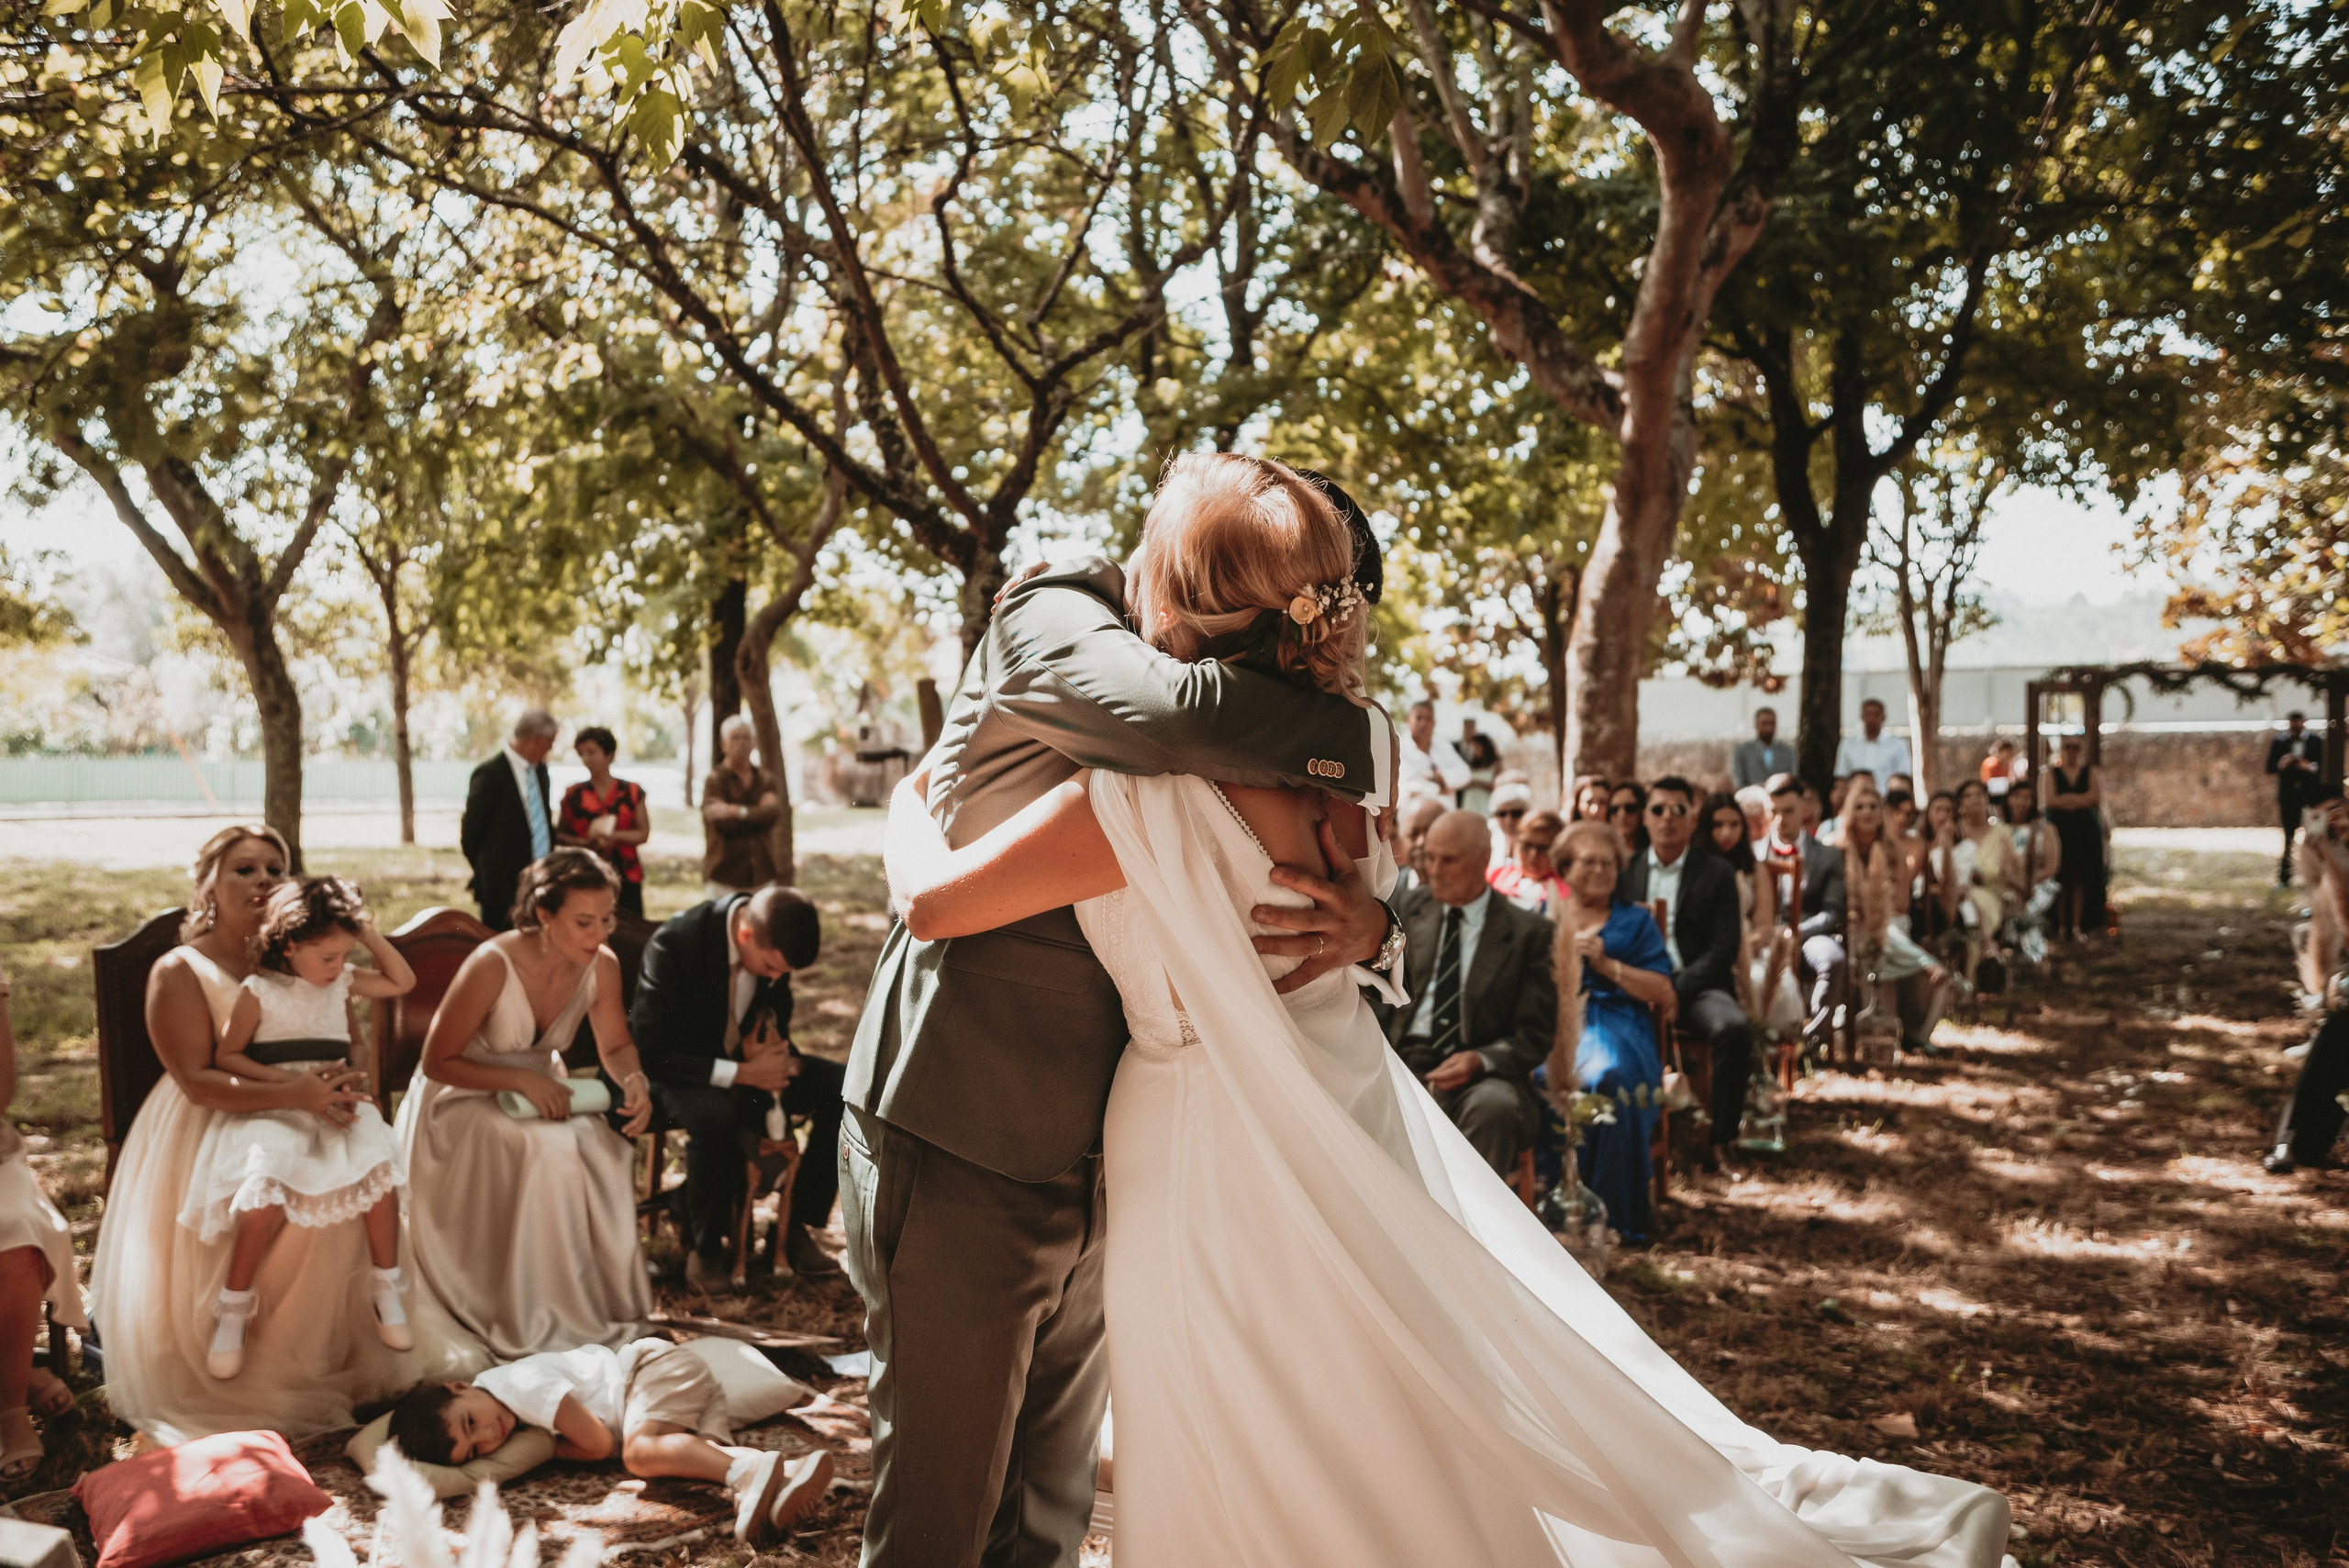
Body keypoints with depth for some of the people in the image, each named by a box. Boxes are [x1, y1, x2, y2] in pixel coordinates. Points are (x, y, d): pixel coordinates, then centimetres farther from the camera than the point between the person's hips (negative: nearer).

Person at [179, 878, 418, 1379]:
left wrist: (370, 934, 7)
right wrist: (285, 1079, -15)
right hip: (270, 1113, -4)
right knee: (264, 1202, -28)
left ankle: (385, 1290, -3)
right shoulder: (259, 991, -2)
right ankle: (232, 1311, -5)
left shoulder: (342, 982, 11)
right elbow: (226, 1056, -2)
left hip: (333, 1111, 4)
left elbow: (403, 982, 18)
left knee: (381, 1170, -22)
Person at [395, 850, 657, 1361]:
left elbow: (615, 1045, 4)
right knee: (550, 1153, -32)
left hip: (539, 1093, 5)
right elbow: (437, 1062, -19)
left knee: (606, 1153, -24)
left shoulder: (602, 966, -13)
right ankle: (535, 1324, -19)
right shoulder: (492, 965, -28)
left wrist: (634, 1081, -19)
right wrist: (523, 1080, -28)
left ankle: (602, 1304, -7)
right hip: (463, 1100, -5)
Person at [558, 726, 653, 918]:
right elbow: (559, 835, 10)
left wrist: (614, 836, -13)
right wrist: (585, 842, -10)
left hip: (626, 878, 0)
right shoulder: (573, 794, 10)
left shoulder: (631, 792, 8)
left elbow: (644, 833, 3)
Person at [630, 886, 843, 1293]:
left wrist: (776, 1054, -13)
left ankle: (797, 1224, -2)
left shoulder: (773, 943, -11)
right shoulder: (674, 944, -29)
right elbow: (651, 1051, -27)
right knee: (715, 1116, -39)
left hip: (748, 1057, 6)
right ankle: (704, 1248, -15)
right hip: (681, 1068, -6)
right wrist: (742, 1074, -32)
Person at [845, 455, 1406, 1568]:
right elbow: (1183, 709, -34)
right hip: (964, 1145, -7)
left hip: (1088, 1160, 7)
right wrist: (1371, 745, -18)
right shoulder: (1054, 622, -12)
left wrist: (1367, 925, -17)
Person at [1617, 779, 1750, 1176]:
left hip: (1696, 985, -1)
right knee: (1589, 1021, -30)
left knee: (1734, 1027, -33)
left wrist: (1677, 988, -16)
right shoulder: (1625, 871, 15)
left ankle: (1722, 1142, -17)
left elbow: (1726, 947, -1)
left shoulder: (1718, 874, 8)